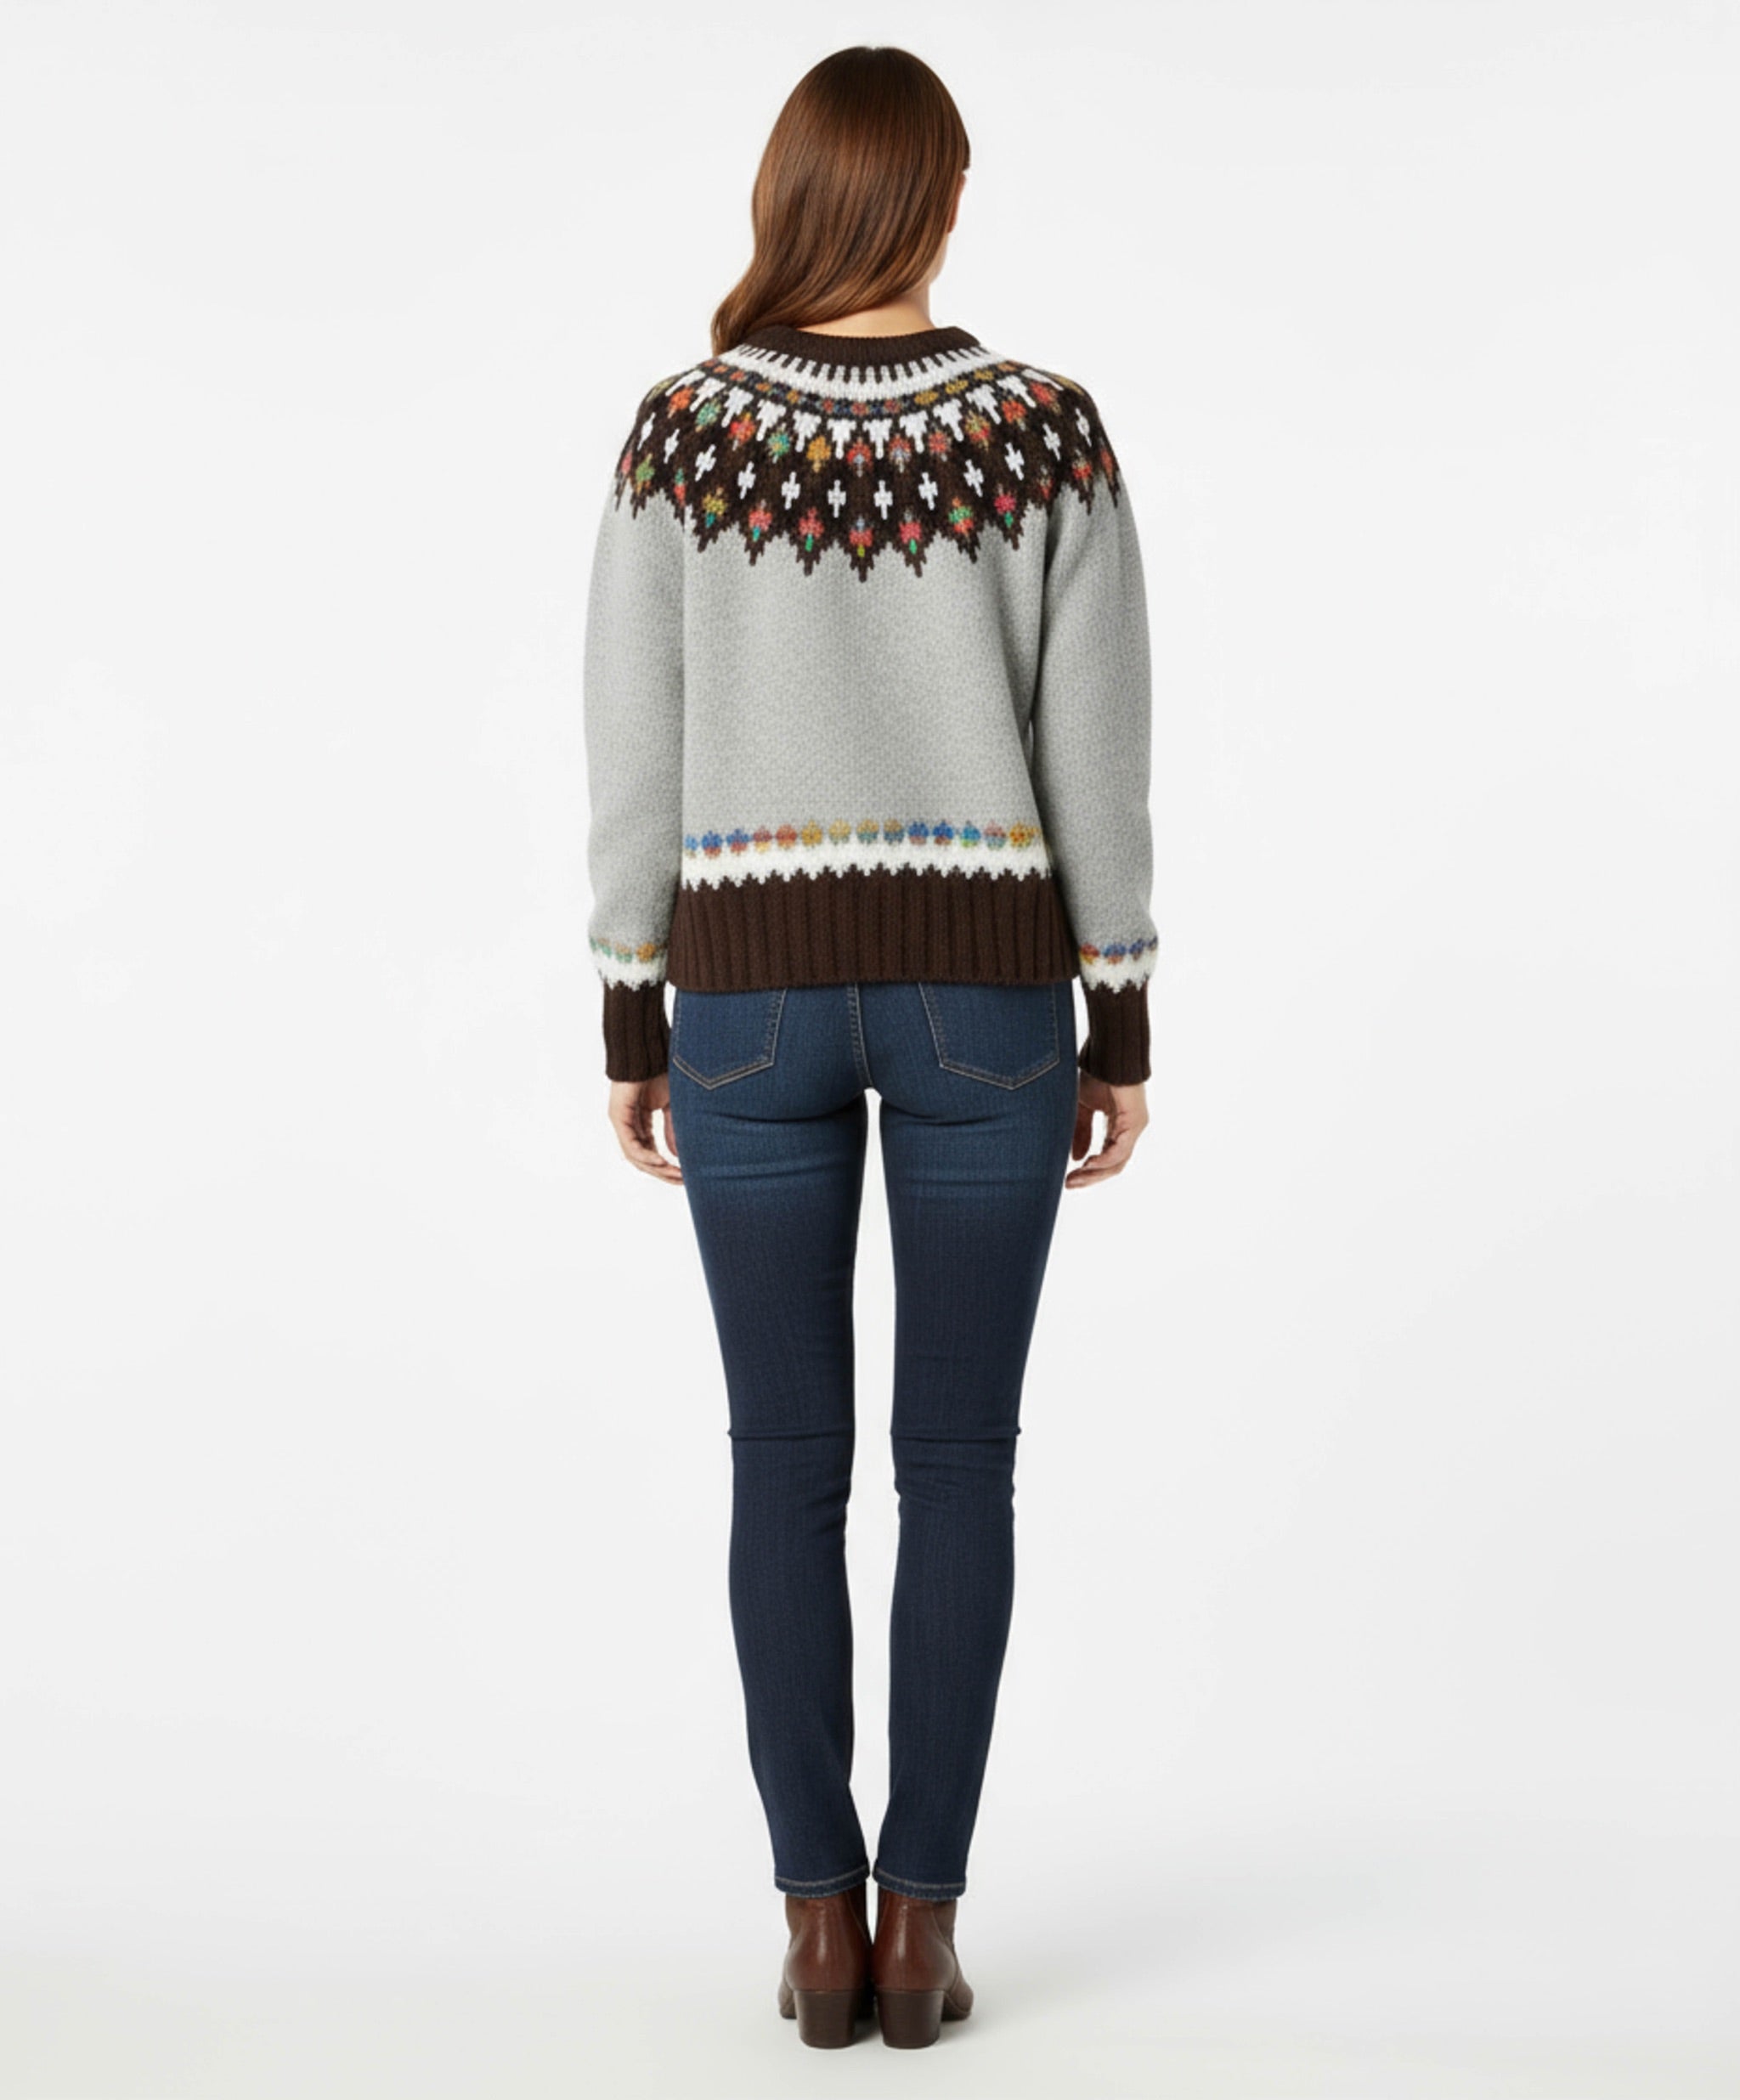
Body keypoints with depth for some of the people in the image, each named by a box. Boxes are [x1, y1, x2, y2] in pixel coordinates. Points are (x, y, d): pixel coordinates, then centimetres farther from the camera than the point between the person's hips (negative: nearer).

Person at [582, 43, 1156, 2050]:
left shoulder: (680, 427, -3)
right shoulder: (1049, 423, -4)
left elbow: (635, 756, -2)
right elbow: (1096, 757, -4)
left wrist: (630, 1022, 7)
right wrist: (1122, 1025, 5)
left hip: (755, 989, 0)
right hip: (983, 986, 0)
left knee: (786, 1467, 8)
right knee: (959, 1463, 8)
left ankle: (820, 1928, 9)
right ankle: (919, 1924, 10)